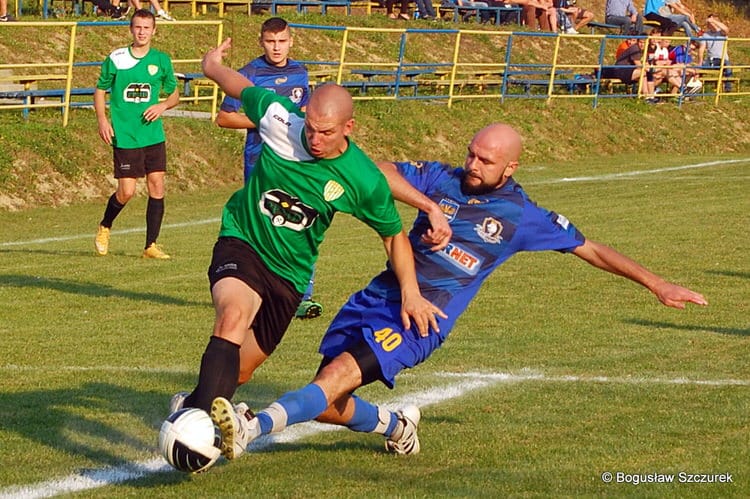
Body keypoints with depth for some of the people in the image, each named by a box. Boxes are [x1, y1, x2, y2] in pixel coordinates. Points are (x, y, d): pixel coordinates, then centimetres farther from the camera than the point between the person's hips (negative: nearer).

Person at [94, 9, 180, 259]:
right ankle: (104, 228, 23)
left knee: (157, 187, -2)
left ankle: (151, 245, 6)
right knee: (126, 192, -6)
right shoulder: (116, 59, 0)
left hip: (153, 135, 3)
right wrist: (102, 120, -4)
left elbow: (175, 95, 16)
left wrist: (163, 105, -6)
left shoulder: (161, 60, 6)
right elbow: (100, 91, 9)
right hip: (124, 136, -3)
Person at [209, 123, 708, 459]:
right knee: (325, 405, 1)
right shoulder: (442, 179, 6)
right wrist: (426, 204, -20)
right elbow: (380, 171, -5)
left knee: (335, 378, -26)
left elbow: (591, 250, 9)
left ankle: (251, 429, -42)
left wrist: (658, 284, 9)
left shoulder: (523, 216, 1)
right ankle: (396, 425, 29)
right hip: (377, 299, 4)